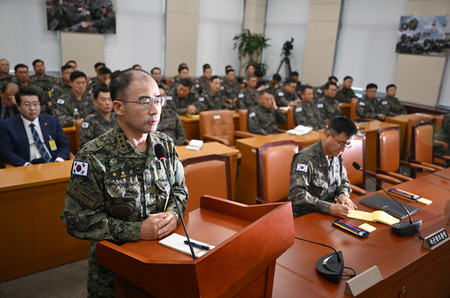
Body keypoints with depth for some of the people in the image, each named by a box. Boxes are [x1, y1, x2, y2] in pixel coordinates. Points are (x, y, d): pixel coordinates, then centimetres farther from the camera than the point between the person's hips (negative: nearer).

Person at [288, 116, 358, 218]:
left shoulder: (336, 155, 7)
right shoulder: (305, 159, -18)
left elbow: (344, 181, 22)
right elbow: (296, 194, -26)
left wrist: (343, 194, -2)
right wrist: (329, 208, -33)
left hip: (330, 214, 8)